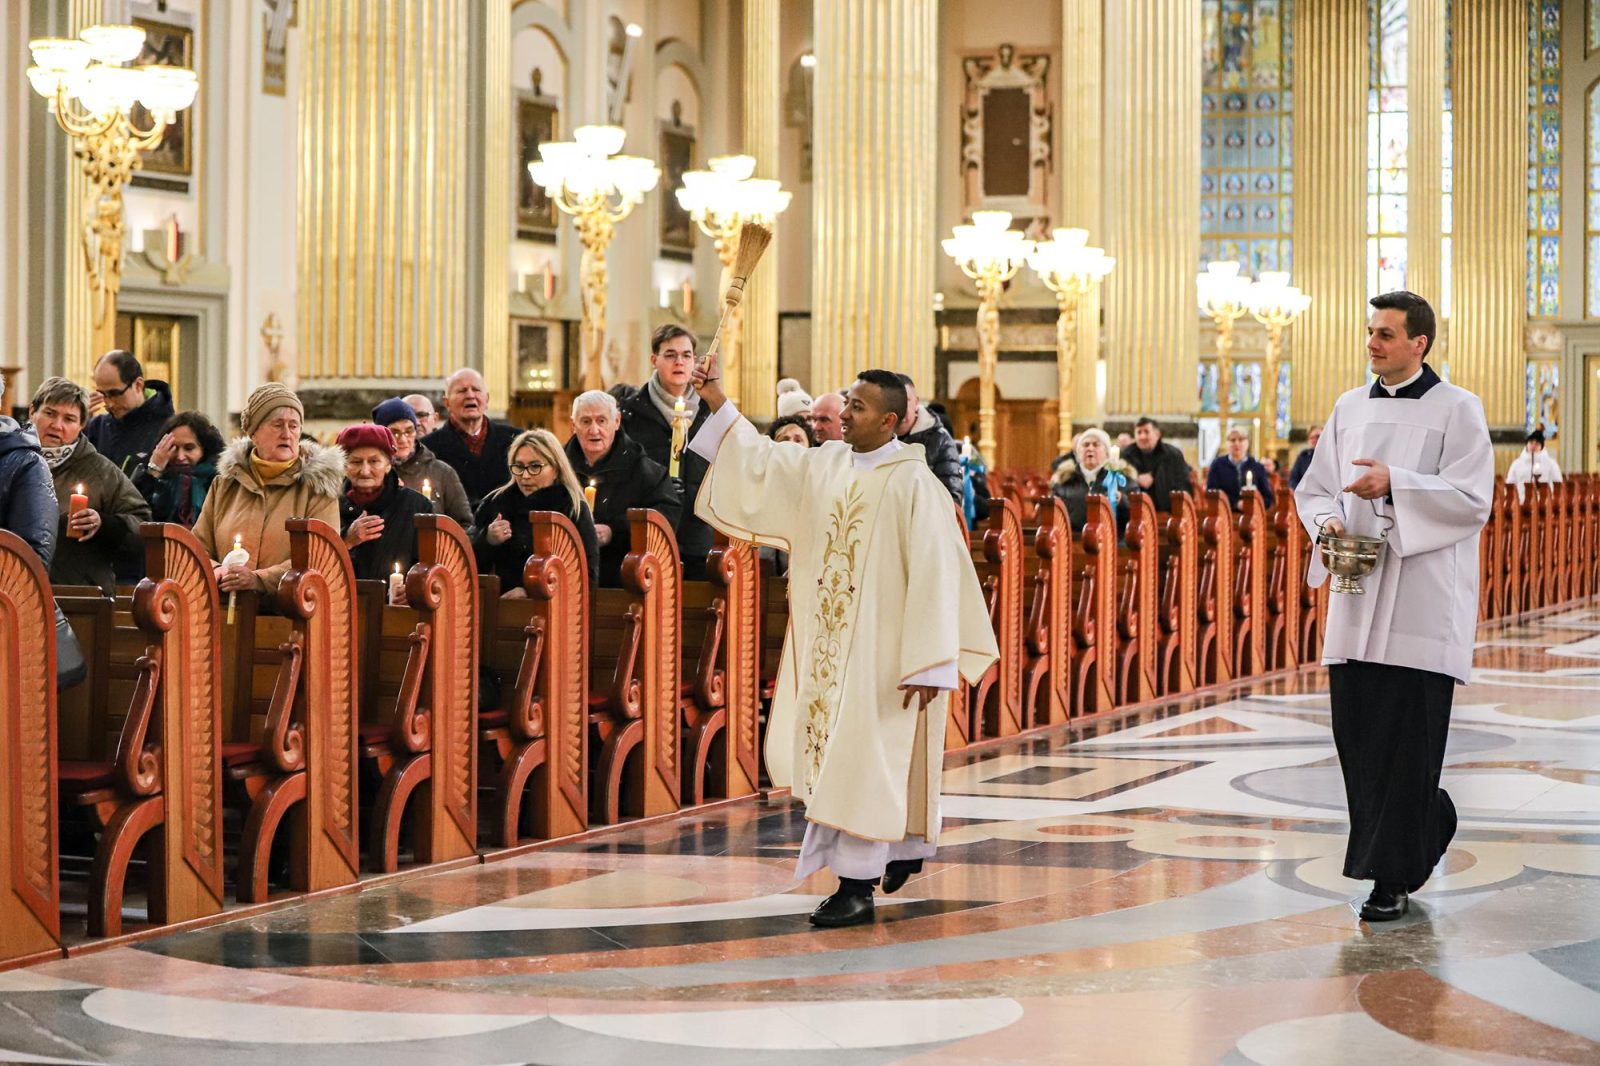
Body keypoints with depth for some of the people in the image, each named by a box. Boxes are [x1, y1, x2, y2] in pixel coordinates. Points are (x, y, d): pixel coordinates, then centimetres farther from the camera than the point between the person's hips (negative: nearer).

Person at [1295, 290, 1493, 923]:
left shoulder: (1457, 409, -2)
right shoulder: (1349, 408, 13)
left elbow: (1473, 497, -10)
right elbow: (1313, 488, 16)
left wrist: (1395, 485, -21)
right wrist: (1329, 521, -6)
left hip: (1422, 598, -5)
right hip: (1360, 591, 5)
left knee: (1407, 735, -5)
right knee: (1355, 729, 5)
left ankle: (1393, 877, 2)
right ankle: (1429, 825, 29)